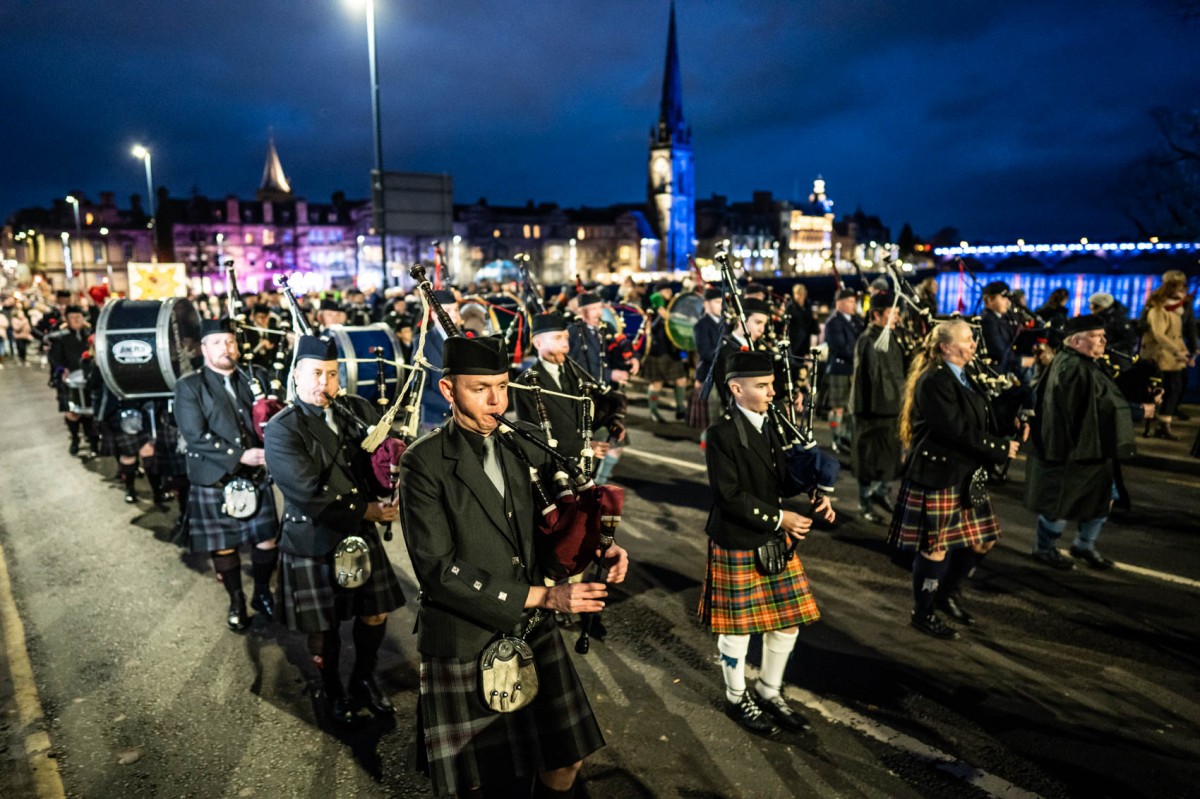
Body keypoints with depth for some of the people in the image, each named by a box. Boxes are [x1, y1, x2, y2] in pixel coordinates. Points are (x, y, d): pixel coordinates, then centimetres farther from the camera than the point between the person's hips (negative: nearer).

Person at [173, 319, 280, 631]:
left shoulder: (256, 377, 5)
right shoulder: (189, 386, -5)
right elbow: (196, 437, -15)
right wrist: (240, 456, -22)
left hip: (255, 476, 2)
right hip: (214, 481, -2)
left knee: (267, 541, 5)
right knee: (223, 546, 10)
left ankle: (263, 594, 30)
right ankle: (236, 601, 32)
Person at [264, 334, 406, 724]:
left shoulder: (359, 410, 1)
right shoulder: (282, 430, -15)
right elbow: (310, 494, -23)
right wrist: (366, 511, -19)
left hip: (362, 535, 5)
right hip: (314, 543, -4)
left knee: (376, 614, 16)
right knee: (324, 626, 13)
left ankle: (364, 680, 42)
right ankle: (331, 690, 39)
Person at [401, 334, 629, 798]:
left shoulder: (525, 452, 4)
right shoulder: (425, 464, -12)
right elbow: (438, 570, -19)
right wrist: (541, 596, -20)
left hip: (533, 635, 5)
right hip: (465, 648, -4)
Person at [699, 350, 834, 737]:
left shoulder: (775, 424, 5)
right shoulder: (722, 433, -17)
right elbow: (730, 495, -21)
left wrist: (815, 500, -6)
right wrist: (779, 517, -20)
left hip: (778, 541, 7)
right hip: (737, 545, -7)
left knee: (789, 619, 14)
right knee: (738, 625, 8)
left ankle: (769, 691, 36)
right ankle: (737, 698, 31)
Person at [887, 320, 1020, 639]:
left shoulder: (963, 378, 13)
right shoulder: (934, 381, -18)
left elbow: (979, 423, 14)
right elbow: (958, 430, -23)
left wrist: (1007, 439, -3)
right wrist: (1001, 448, -15)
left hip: (965, 475, 10)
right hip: (937, 475, -10)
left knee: (982, 539, 15)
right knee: (936, 548, 1)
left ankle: (948, 591, 36)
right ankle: (923, 613, 19)